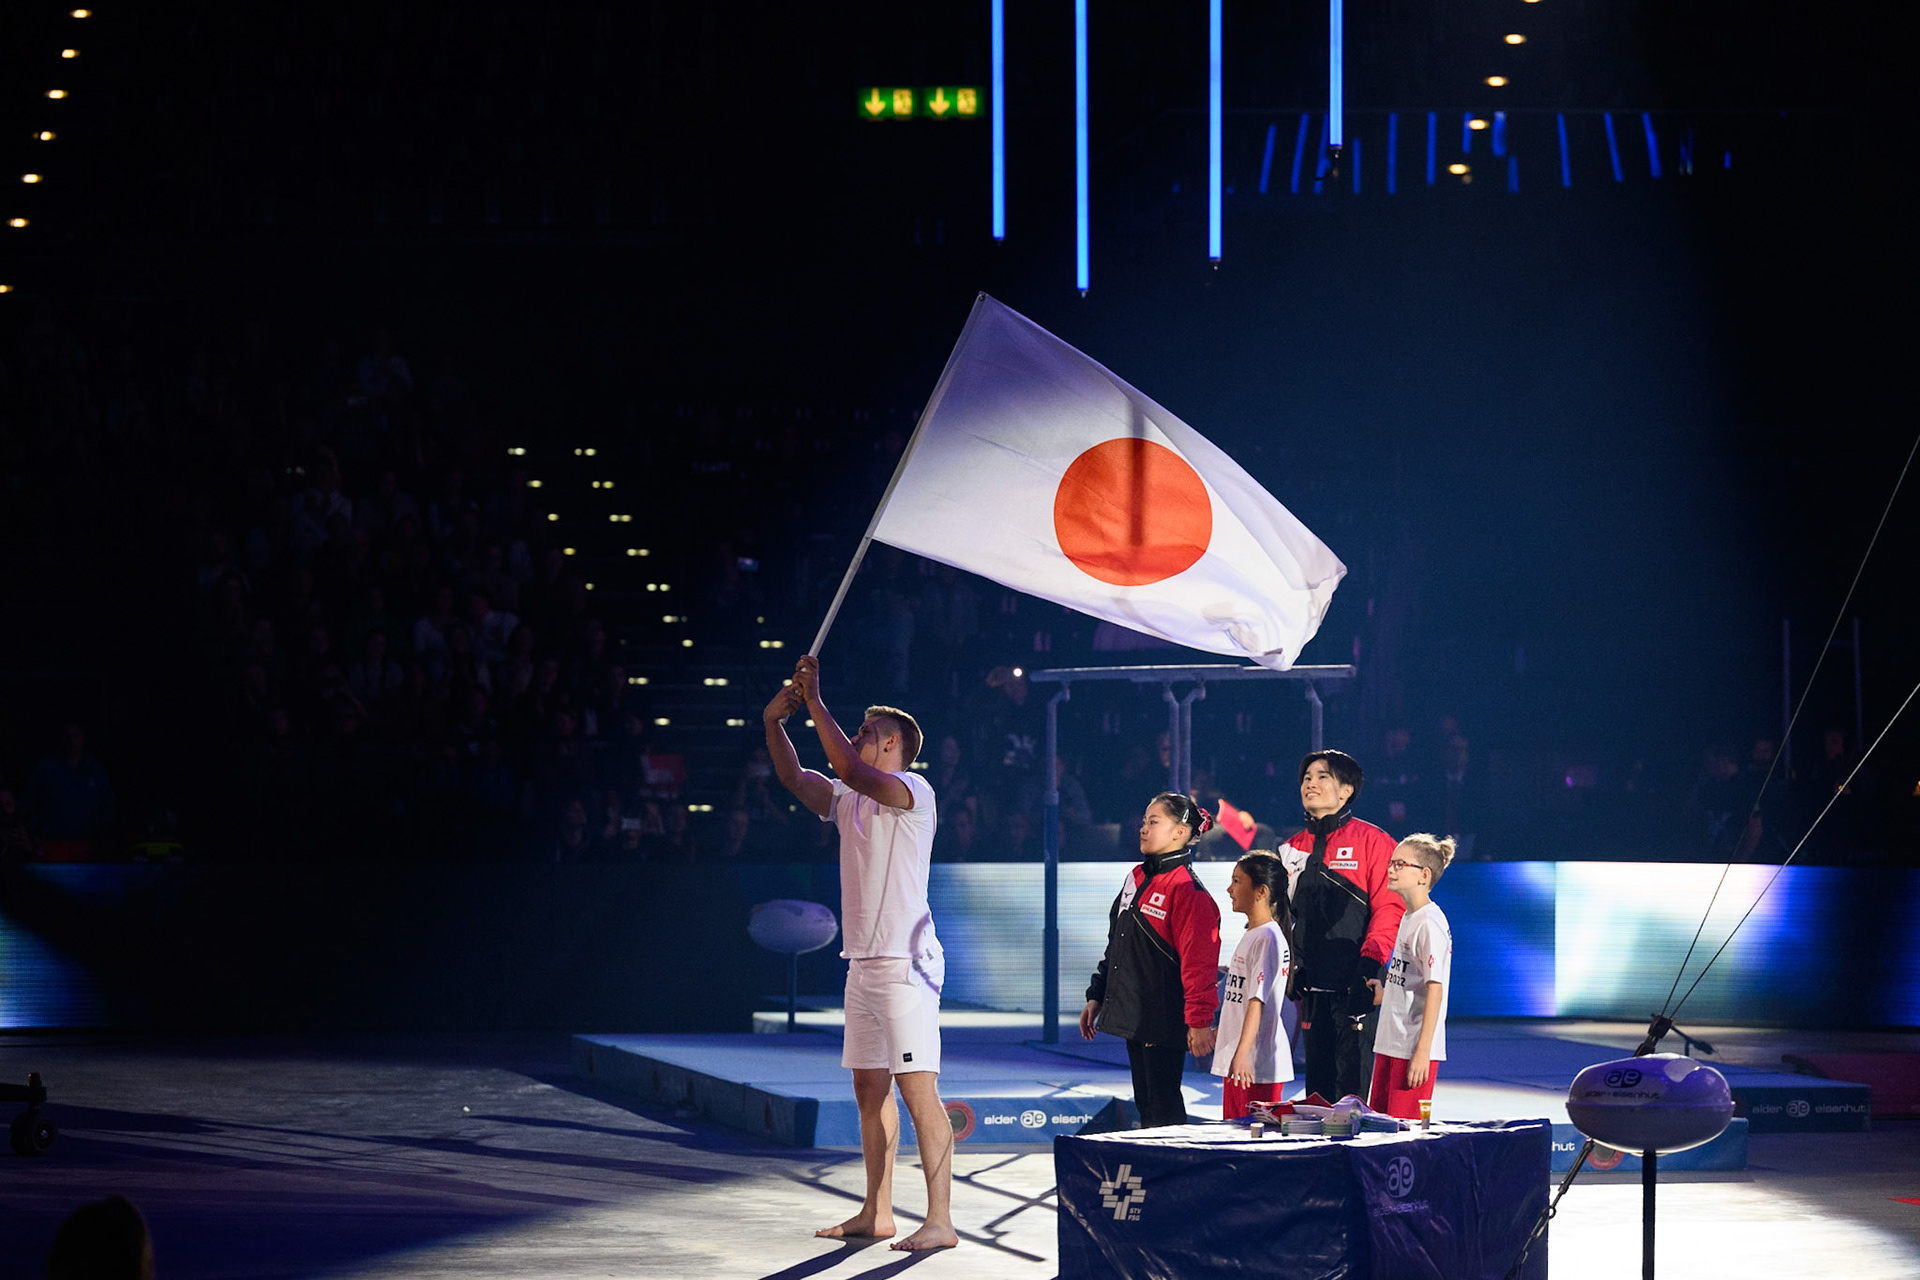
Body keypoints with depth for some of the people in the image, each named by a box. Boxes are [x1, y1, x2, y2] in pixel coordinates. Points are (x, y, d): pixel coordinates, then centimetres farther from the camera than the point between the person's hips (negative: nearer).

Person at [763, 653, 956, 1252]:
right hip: (863, 962, 9)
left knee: (918, 1089, -12)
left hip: (905, 962, -9)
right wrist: (774, 721, 2)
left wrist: (815, 702, -17)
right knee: (870, 1090, 11)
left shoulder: (913, 792, -8)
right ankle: (877, 1213, 18)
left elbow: (850, 769, -23)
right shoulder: (850, 800, 18)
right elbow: (794, 777, 17)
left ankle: (940, 1220, -14)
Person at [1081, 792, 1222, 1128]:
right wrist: (1096, 996, 19)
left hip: (1164, 1021, -9)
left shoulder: (1188, 890, -14)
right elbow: (1116, 947, 21)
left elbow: (1199, 962, -19)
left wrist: (1199, 1021, -23)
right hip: (1133, 1014, 9)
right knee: (1144, 1104, 11)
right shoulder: (1137, 878, 14)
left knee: (1162, 1110, -7)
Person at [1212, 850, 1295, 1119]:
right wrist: (1219, 1032, 34)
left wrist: (1242, 1054, -29)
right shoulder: (1252, 935, 14)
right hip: (1236, 1060, 10)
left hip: (1256, 1066, -10)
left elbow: (1257, 1001, -23)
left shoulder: (1267, 938, -15)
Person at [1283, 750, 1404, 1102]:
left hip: (1355, 985, -6)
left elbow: (1389, 908, -10)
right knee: (1318, 1088, 10)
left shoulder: (1371, 841, -4)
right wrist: (1289, 967, 10)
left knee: (1352, 1085, -9)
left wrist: (1368, 964, -18)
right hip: (1312, 986, 6)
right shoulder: (1294, 848, 15)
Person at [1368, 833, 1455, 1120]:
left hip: (1415, 1050, -10)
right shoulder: (1408, 918, 15)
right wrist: (1386, 995, 12)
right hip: (1391, 1044, 10)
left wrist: (1422, 1052, -22)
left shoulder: (1430, 923, -15)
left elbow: (1434, 989, -19)